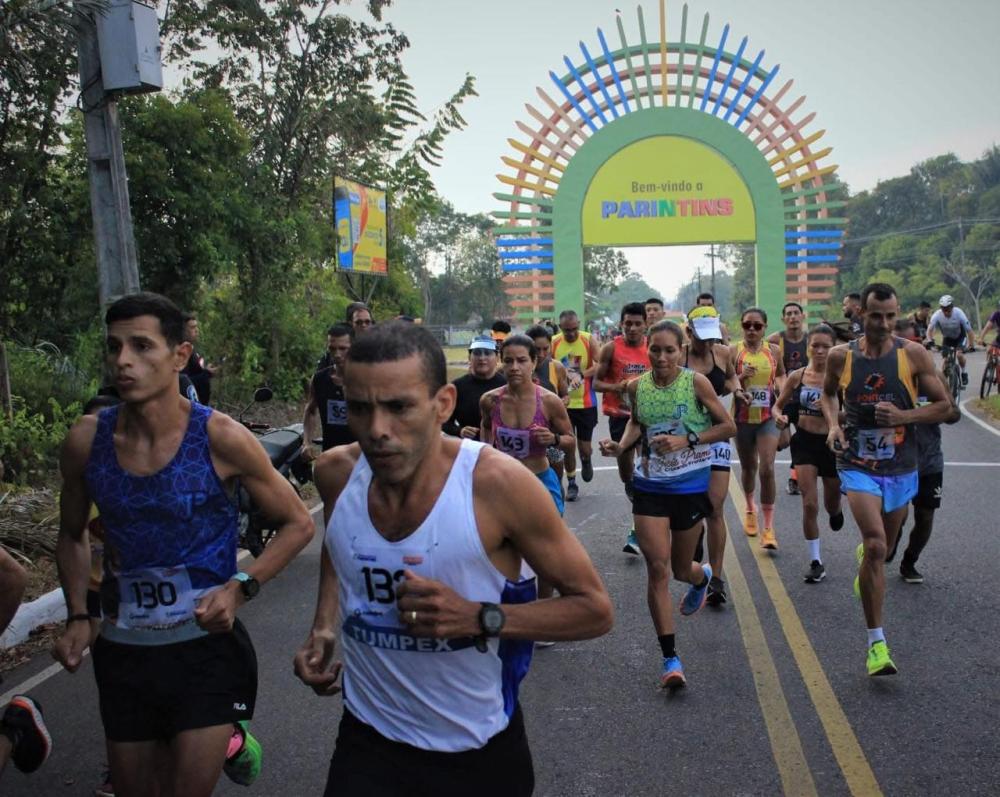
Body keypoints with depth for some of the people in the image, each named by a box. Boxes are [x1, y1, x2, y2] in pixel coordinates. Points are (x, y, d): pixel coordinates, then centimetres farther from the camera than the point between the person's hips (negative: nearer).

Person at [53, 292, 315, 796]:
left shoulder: (220, 438, -15)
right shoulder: (86, 441, -6)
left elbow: (297, 524, -6)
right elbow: (72, 536, 12)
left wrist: (239, 588, -18)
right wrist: (77, 617, -1)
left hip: (208, 646, -3)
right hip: (123, 653, 4)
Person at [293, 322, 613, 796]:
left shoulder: (498, 483, -23)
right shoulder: (336, 473, -11)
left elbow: (594, 609, -14)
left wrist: (479, 618, -27)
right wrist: (323, 626, -2)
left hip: (480, 751, -1)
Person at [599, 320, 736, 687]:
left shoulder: (696, 382, -11)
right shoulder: (636, 387, -2)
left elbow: (728, 426, -5)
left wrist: (688, 441, -18)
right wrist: (621, 445, -3)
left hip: (691, 488, -2)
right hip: (650, 488, 2)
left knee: (681, 569, 14)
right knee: (657, 568, -7)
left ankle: (703, 577, 55)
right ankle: (670, 658, 3)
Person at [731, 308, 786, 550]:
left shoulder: (774, 351, 1)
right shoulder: (733, 351, -4)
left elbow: (781, 375, 17)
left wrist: (780, 386, -4)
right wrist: (741, 378, -22)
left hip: (767, 417, 0)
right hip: (742, 418, 0)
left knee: (767, 469, -12)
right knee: (748, 468, 16)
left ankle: (769, 528, -6)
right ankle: (750, 509, 43)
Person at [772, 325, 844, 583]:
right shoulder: (797, 376, -3)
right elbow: (778, 405, 8)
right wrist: (779, 417, -14)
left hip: (832, 442, 0)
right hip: (805, 442, 0)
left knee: (832, 503, 17)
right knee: (809, 505, -7)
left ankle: (836, 510, 57)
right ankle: (816, 562, 6)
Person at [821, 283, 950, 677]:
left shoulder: (914, 354, -6)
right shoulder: (840, 356, -4)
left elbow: (943, 406, -1)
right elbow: (827, 393, 15)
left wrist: (903, 415, -19)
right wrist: (833, 424, -4)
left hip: (901, 468, 2)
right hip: (858, 464, -2)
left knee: (882, 547, 20)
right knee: (876, 546, -19)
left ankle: (863, 556, 60)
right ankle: (876, 642, -9)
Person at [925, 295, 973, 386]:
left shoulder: (959, 313, -31)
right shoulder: (937, 315, -29)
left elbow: (969, 330, -28)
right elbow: (930, 329, -33)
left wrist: (971, 345, -34)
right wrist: (929, 341, -51)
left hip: (960, 336, -2)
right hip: (947, 337, 2)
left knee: (959, 354, -22)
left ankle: (964, 373, 3)